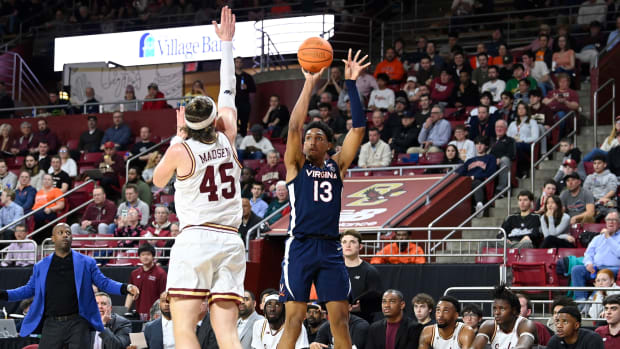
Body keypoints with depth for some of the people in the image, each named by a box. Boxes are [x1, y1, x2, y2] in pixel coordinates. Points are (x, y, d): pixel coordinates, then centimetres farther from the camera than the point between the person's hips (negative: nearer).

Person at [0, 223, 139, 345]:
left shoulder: (86, 263, 6)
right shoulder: (41, 266, 11)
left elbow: (104, 283, 6)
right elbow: (29, 289, 17)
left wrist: (126, 288, -10)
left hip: (78, 323, -1)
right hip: (52, 325, 1)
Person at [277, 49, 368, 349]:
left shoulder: (337, 166, 14)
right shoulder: (296, 165, 7)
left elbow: (358, 129, 6)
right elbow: (294, 126, -7)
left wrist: (351, 84, 1)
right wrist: (309, 84, -10)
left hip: (330, 249, 3)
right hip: (300, 247, -3)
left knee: (340, 320, 0)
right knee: (294, 319, -6)